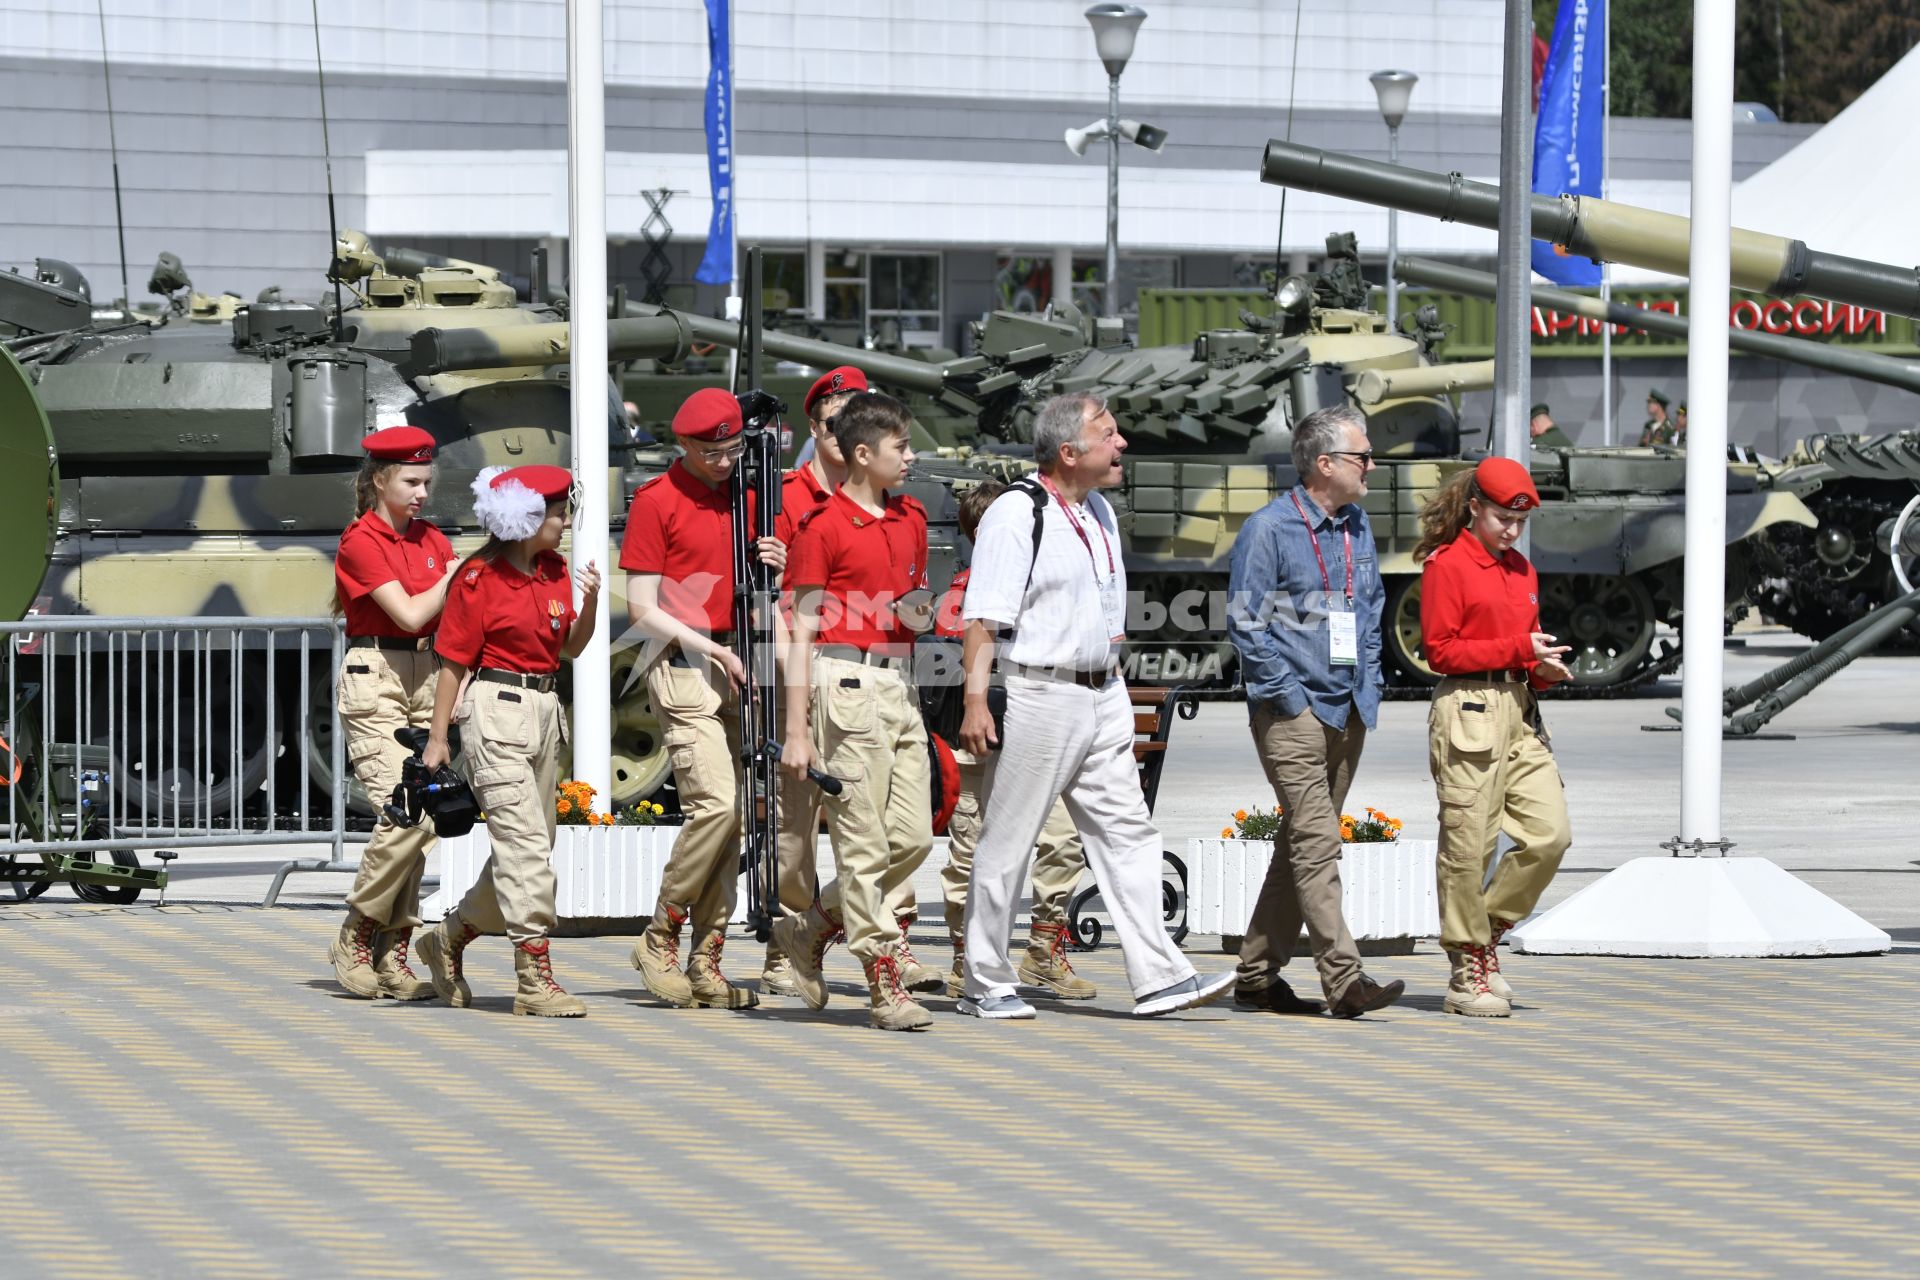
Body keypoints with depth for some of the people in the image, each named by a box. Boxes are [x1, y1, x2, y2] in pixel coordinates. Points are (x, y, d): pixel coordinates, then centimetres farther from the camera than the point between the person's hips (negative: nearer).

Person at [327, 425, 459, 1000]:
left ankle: (392, 952, 5)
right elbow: (411, 612, -14)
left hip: (427, 678, 7)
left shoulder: (431, 540, 14)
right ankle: (355, 938, -3)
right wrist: (453, 575, -3)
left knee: (423, 816, 0)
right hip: (375, 680, -7)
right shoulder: (360, 542, -7)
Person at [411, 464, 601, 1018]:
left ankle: (450, 937, 30)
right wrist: (437, 739, -5)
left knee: (525, 848, 12)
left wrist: (590, 604, -3)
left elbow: (570, 648, 16)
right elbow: (454, 664, -6)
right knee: (525, 843, -13)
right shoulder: (478, 580, -10)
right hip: (497, 708, -8)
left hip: (545, 712, 8)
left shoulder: (555, 572, 10)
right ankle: (535, 977, -14)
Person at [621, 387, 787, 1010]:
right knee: (715, 804, -18)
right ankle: (660, 937, -3)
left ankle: (705, 961, 4)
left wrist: (775, 566, 2)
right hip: (685, 670, -6)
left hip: (737, 669, 6)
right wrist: (714, 652, -12)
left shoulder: (743, 493, 14)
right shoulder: (656, 501, -4)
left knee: (730, 815, 1)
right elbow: (643, 612, -6)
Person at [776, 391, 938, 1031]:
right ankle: (886, 985, -4)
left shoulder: (911, 518, 15)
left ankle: (811, 928, 22)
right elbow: (803, 630, -7)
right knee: (864, 840, -5)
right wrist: (795, 732, -10)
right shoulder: (824, 527, -6)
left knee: (913, 836, 4)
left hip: (901, 682, 8)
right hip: (847, 682, -8)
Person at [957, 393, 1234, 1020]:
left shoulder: (1099, 511, 14)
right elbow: (982, 619, -17)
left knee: (1125, 832, 3)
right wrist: (976, 702, -23)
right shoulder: (1015, 515, -13)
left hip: (1102, 695, 8)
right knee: (1005, 843, 0)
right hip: (1038, 695, -8)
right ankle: (985, 985, 8)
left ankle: (1158, 977, 1)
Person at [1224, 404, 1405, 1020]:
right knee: (1317, 842, -13)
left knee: (1303, 844, 10)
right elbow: (1245, 622, -10)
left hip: (1349, 710, 8)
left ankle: (1258, 974, 17)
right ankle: (1343, 978, -19)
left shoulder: (1358, 528, 14)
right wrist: (1288, 694, -13)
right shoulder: (1269, 529, -9)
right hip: (1293, 711, -8)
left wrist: (1369, 682, 12)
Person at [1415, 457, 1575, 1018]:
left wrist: (1544, 667, 3)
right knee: (1468, 842, -5)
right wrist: (1517, 649, -14)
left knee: (1550, 834, -2)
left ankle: (1487, 932, 16)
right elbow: (1440, 651, -9)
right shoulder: (1446, 565, -4)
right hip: (1469, 711, -7)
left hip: (1520, 712, 7)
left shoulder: (1521, 570, 18)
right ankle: (1467, 974, 3)